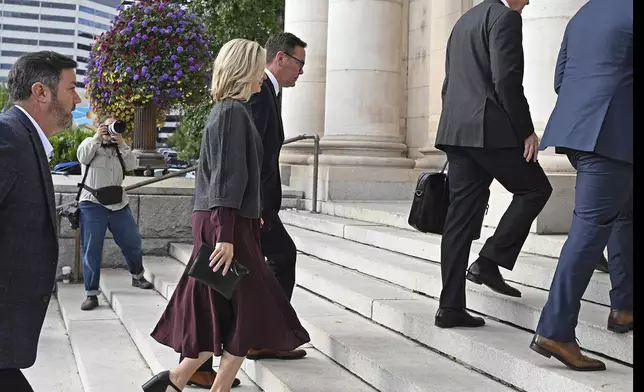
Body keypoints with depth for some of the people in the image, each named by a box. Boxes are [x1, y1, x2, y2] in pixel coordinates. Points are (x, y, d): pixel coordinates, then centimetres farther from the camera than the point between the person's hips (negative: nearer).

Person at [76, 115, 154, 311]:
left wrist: (122, 143, -9)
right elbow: (82, 157, -13)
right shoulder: (90, 143, 8)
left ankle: (137, 277, 34)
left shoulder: (120, 148, 17)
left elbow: (131, 164, 0)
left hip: (119, 203, 4)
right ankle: (91, 293, 1)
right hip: (93, 204, -4)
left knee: (133, 242, 10)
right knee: (91, 250, -3)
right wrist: (97, 137, -16)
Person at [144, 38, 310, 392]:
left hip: (218, 221, 9)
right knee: (250, 312, 0)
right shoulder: (234, 111, -14)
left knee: (225, 313, 13)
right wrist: (226, 235, -23)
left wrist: (253, 214, 28)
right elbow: (228, 178, -20)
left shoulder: (227, 109, 15)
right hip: (228, 224, -9)